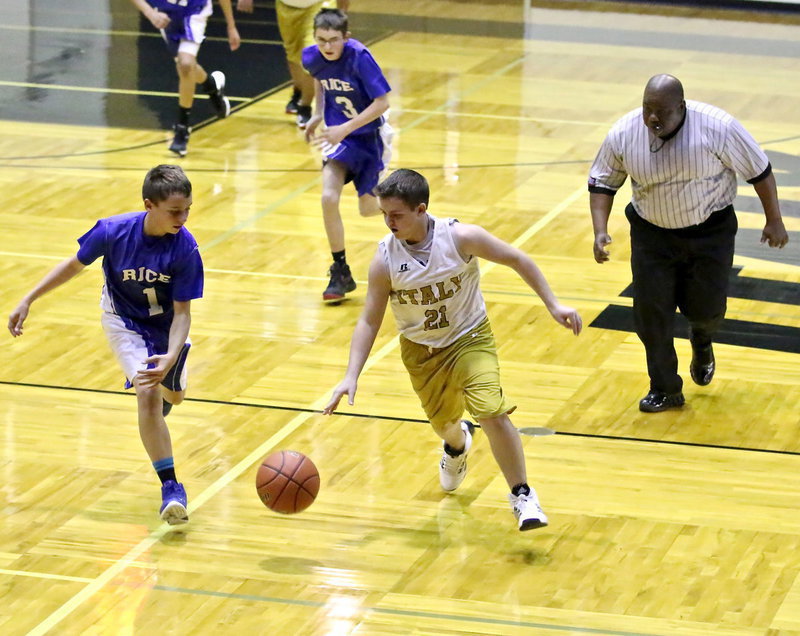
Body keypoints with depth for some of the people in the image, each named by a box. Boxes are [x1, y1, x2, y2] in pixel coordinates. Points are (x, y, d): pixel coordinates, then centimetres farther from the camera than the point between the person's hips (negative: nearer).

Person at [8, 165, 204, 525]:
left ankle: (152, 426, 63)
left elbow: (181, 312, -24)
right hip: (124, 320, -2)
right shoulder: (113, 231, -29)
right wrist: (28, 301, -8)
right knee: (148, 393, -24)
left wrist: (171, 357, -40)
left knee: (172, 396, 23)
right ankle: (170, 487, -19)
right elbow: (75, 265, -9)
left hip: (166, 326, 2)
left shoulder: (185, 249, -29)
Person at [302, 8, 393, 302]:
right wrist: (318, 114, 6)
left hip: (368, 136, -3)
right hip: (338, 135, 3)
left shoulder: (359, 57, -28)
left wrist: (345, 129, -27)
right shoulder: (312, 57, -13)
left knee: (368, 209, 10)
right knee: (329, 197, -17)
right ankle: (340, 272, -2)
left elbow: (382, 102, -24)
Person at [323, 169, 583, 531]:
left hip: (470, 338, -2)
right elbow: (369, 321, -12)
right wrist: (351, 376, -21)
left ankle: (522, 495, -4)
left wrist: (553, 305, -12)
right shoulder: (385, 260, -20)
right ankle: (458, 445, 59)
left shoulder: (461, 238, -25)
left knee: (493, 414, -21)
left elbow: (516, 260, -11)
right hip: (420, 351, 3)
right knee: (444, 422, 19)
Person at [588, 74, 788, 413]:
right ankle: (665, 391, 15)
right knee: (650, 311, -2)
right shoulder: (623, 134, -15)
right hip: (652, 234, 2)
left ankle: (701, 341, 41)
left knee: (705, 307, 2)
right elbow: (602, 182, 0)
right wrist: (600, 231, -12)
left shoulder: (718, 127, -23)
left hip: (710, 232, -2)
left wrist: (774, 221, -3)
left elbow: (759, 171, -10)